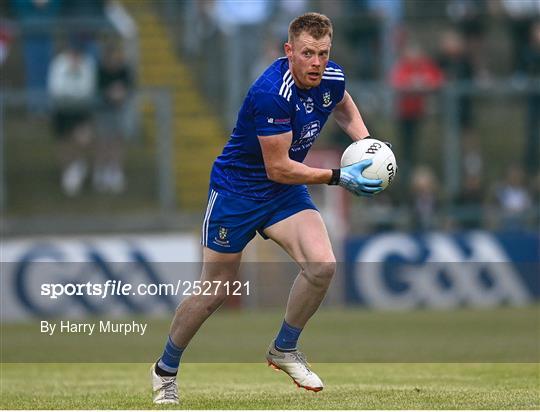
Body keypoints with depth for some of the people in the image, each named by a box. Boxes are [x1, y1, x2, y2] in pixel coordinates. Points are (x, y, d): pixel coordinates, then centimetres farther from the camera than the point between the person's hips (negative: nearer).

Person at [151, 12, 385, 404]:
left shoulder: (332, 78, -9)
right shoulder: (273, 93, -31)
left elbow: (345, 107, 18)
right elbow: (278, 168, -27)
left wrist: (366, 144, 1)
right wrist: (338, 177, -27)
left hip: (285, 194, 6)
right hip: (237, 189, -6)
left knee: (322, 265, -18)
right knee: (215, 292, 3)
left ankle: (284, 350, 6)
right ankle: (166, 370, 26)